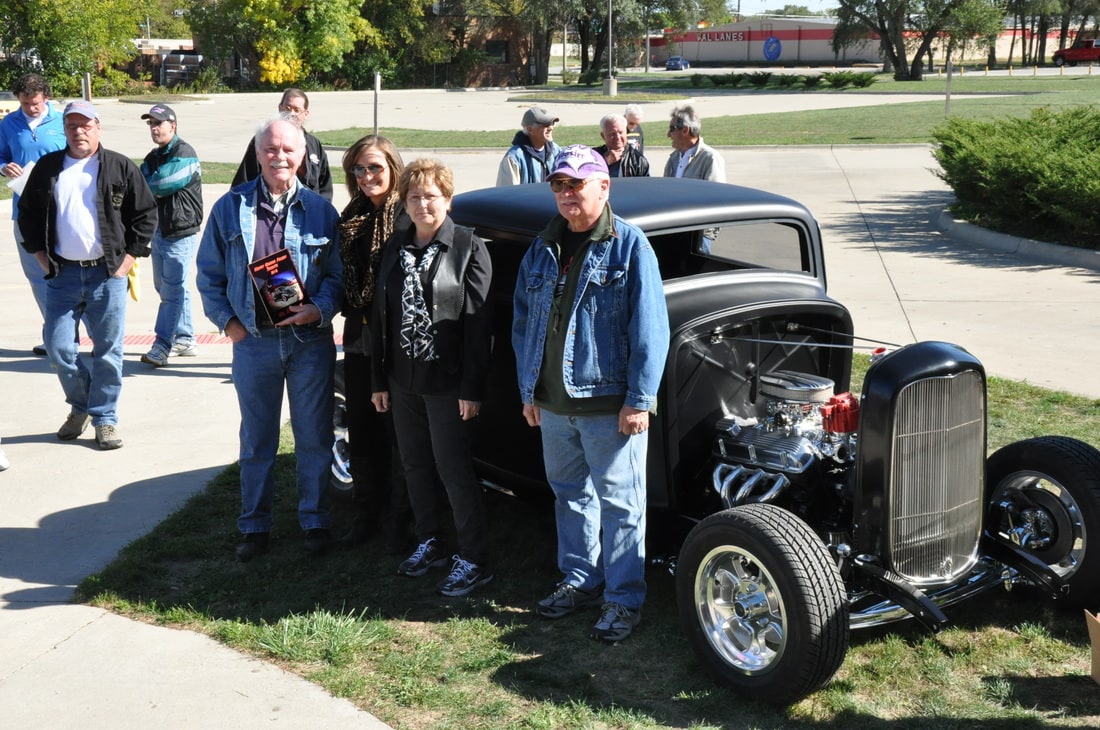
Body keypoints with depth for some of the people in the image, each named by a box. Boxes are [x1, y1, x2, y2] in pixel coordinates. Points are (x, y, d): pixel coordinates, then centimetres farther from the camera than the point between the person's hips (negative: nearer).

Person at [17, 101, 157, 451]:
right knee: (58, 348, 2)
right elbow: (27, 212, 15)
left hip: (107, 275, -2)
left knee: (108, 350, 1)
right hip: (62, 274, 2)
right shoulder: (47, 167, 8)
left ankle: (104, 418, 14)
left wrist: (129, 257, -3)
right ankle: (80, 406, 26)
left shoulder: (121, 168, 1)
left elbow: (146, 214, 3)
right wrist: (40, 255, 6)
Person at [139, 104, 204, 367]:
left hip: (181, 233, -9)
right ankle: (185, 340, 24)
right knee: (166, 287, 15)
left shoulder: (184, 154, -11)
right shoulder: (153, 157, 17)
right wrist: (155, 189, -13)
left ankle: (161, 347, -10)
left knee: (172, 291, -9)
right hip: (159, 231, 9)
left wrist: (147, 187, -1)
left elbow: (162, 183, -20)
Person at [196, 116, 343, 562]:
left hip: (310, 339, 0)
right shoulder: (231, 207, 2)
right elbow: (209, 274, 8)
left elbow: (338, 273, 3)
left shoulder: (320, 210, 2)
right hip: (253, 341, 0)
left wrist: (320, 309, -14)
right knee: (256, 440, 11)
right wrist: (226, 321, -2)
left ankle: (315, 521, 22)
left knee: (314, 438, 8)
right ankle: (254, 526, 23)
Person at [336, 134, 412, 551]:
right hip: (358, 341, 6)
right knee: (361, 434, 14)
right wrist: (347, 308, -1)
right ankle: (366, 515, 28)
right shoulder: (351, 219, 9)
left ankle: (398, 520, 18)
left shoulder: (410, 219, -12)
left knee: (398, 435, 5)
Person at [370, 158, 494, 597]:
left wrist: (471, 388, -16)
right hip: (403, 379, 6)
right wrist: (379, 379, 9)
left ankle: (473, 561, 7)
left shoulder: (468, 248, -8)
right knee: (415, 466, 14)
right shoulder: (395, 248, 9)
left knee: (454, 470, -3)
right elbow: (381, 315, 12)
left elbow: (478, 321, -12)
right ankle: (429, 543, 30)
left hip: (447, 381, -6)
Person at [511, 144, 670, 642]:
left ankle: (624, 599, 11)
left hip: (610, 404, -6)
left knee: (619, 501, 2)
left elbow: (650, 328, -12)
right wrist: (528, 390, 11)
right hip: (553, 403, 6)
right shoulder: (542, 249, 10)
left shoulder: (629, 245, -8)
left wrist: (639, 400, -15)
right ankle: (581, 579, 33)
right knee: (570, 493, 17)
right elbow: (523, 322, 15)